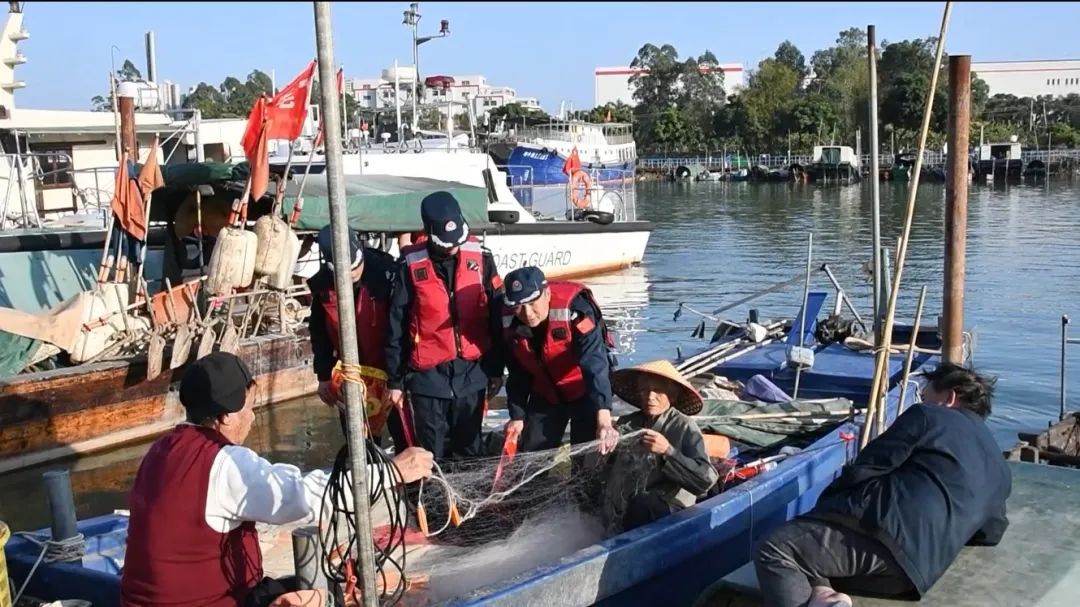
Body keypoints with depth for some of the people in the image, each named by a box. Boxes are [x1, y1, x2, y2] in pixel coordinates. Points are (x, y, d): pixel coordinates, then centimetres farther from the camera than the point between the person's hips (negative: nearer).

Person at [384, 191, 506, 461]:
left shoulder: (481, 258, -3)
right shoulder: (411, 266, -9)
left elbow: (497, 317, 4)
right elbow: (396, 328, -2)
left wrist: (496, 368, 7)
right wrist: (394, 380, 0)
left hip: (472, 372, 2)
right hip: (428, 376, -2)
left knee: (468, 451, 14)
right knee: (432, 456, 5)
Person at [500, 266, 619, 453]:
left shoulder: (575, 310, -33)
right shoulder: (510, 323, -15)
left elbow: (595, 365, -41)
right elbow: (518, 374, 1)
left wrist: (603, 419, -50)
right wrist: (517, 415, 2)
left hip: (585, 393, -5)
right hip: (545, 395, 5)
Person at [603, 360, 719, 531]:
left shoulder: (684, 428, 1)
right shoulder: (626, 423, 11)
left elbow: (706, 480, -11)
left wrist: (668, 452, -17)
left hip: (668, 515, -3)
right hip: (619, 514, 3)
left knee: (641, 503, -32)